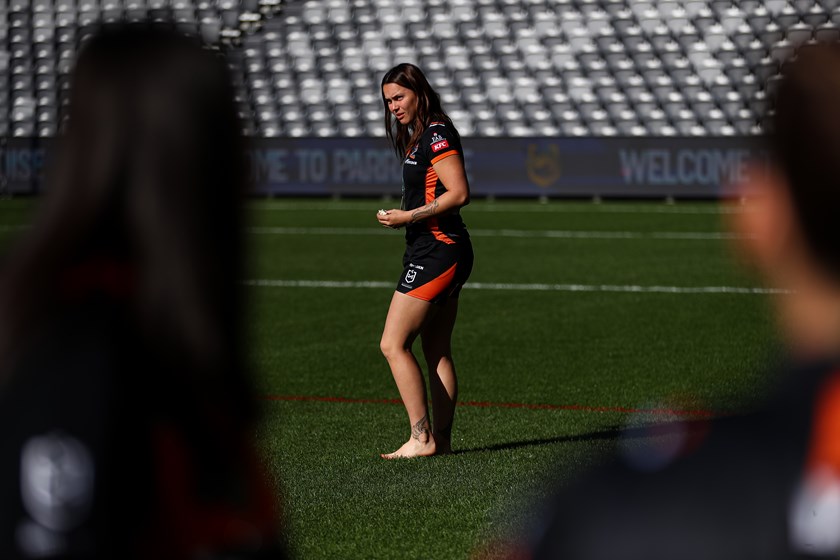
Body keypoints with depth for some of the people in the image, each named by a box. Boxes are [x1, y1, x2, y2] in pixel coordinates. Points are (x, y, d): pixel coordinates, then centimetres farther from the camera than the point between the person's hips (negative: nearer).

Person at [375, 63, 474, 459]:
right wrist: (402, 217, 10)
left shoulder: (436, 134, -13)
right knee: (437, 352, 10)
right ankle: (441, 440, 11)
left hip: (437, 252, -11)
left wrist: (410, 216, -19)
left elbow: (459, 193, -21)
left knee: (393, 345, -10)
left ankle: (422, 439, -11)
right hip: (446, 252, 11)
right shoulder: (419, 136, 18)